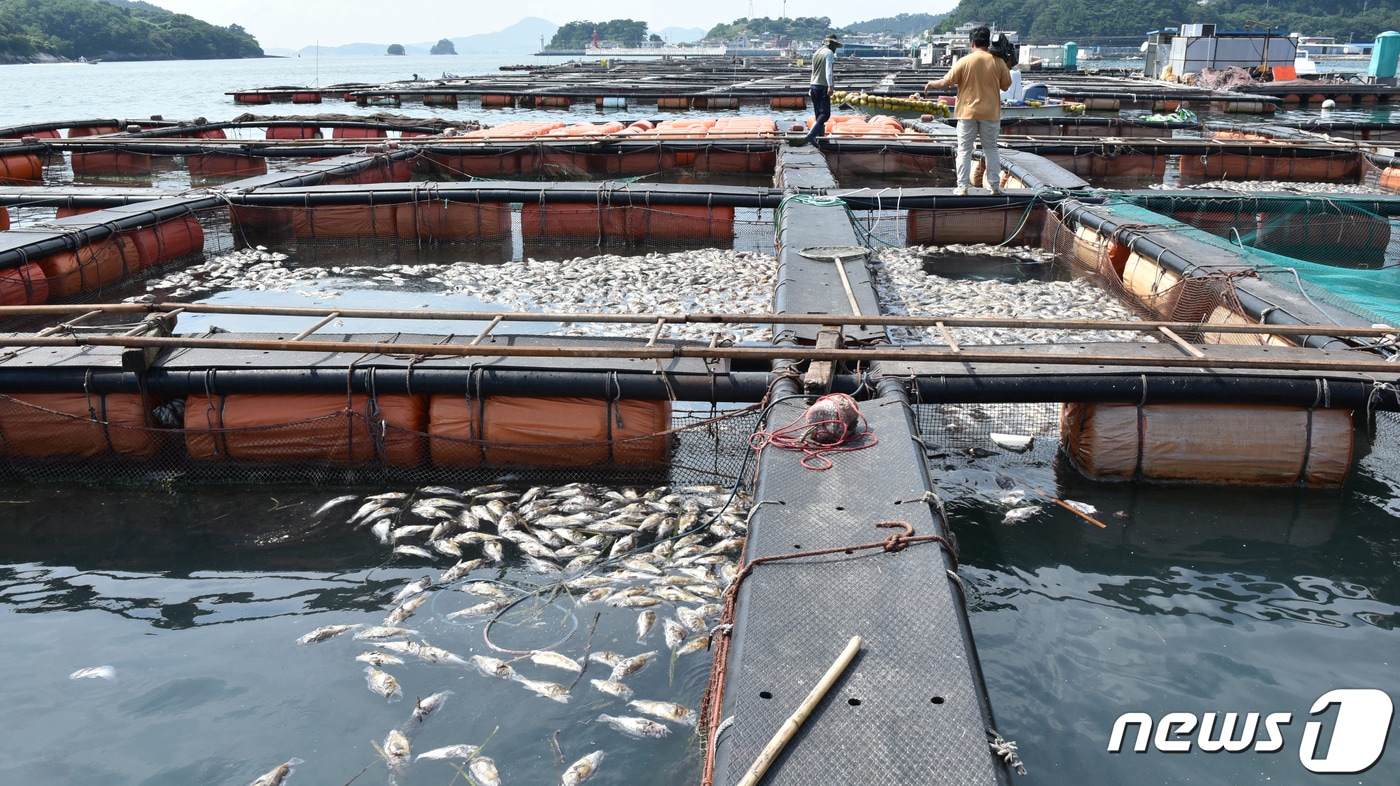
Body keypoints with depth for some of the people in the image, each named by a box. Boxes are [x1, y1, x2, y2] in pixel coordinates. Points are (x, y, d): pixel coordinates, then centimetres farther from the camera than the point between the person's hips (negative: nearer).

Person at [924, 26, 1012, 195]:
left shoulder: (965, 61, -8)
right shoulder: (998, 62, -3)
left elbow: (946, 83, -5)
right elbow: (1005, 85, 6)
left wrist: (932, 83, 15)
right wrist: (1007, 68, 21)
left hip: (968, 112, -2)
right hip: (990, 113, 2)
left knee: (964, 150, 4)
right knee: (991, 150, 12)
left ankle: (962, 187, 0)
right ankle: (994, 186, 13)